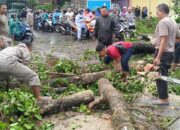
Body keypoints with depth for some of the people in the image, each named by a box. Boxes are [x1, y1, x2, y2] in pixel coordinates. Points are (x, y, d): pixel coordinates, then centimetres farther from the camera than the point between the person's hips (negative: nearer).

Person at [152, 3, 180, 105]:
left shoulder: (163, 22, -17)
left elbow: (163, 40, -24)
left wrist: (158, 57, -25)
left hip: (163, 53, -9)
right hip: (170, 52, 9)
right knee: (163, 75, 18)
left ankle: (164, 99, 2)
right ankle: (163, 95, 27)